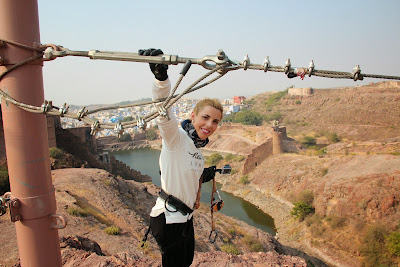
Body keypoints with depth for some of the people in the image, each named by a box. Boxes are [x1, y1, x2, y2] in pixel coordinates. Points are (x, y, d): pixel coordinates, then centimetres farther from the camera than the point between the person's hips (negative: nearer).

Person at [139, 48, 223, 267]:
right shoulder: (176, 137, -17)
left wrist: (204, 176, 3)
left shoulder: (196, 146, 9)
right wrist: (161, 77, -55)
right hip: (168, 220, -9)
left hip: (184, 218, 9)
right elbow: (163, 111, -39)